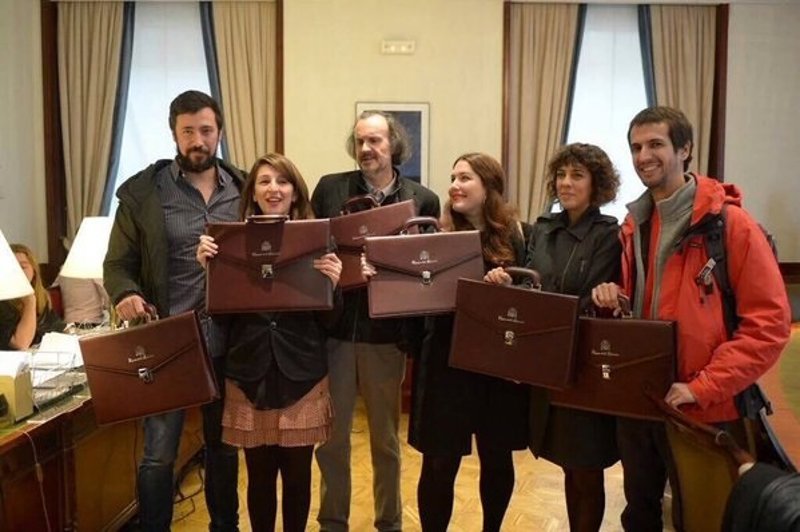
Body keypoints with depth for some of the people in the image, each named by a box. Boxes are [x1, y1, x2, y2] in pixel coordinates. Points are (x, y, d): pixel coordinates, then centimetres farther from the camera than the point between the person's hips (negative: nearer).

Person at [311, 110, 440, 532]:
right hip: (334, 328, 0)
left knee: (385, 436, 15)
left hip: (387, 332, 0)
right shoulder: (329, 188, 2)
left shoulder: (423, 200, 1)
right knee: (331, 435, 11)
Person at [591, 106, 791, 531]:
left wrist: (703, 387, -20)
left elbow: (769, 323, -16)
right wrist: (612, 299, -3)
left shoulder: (730, 222, -13)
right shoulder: (633, 224, 9)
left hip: (702, 411, -6)